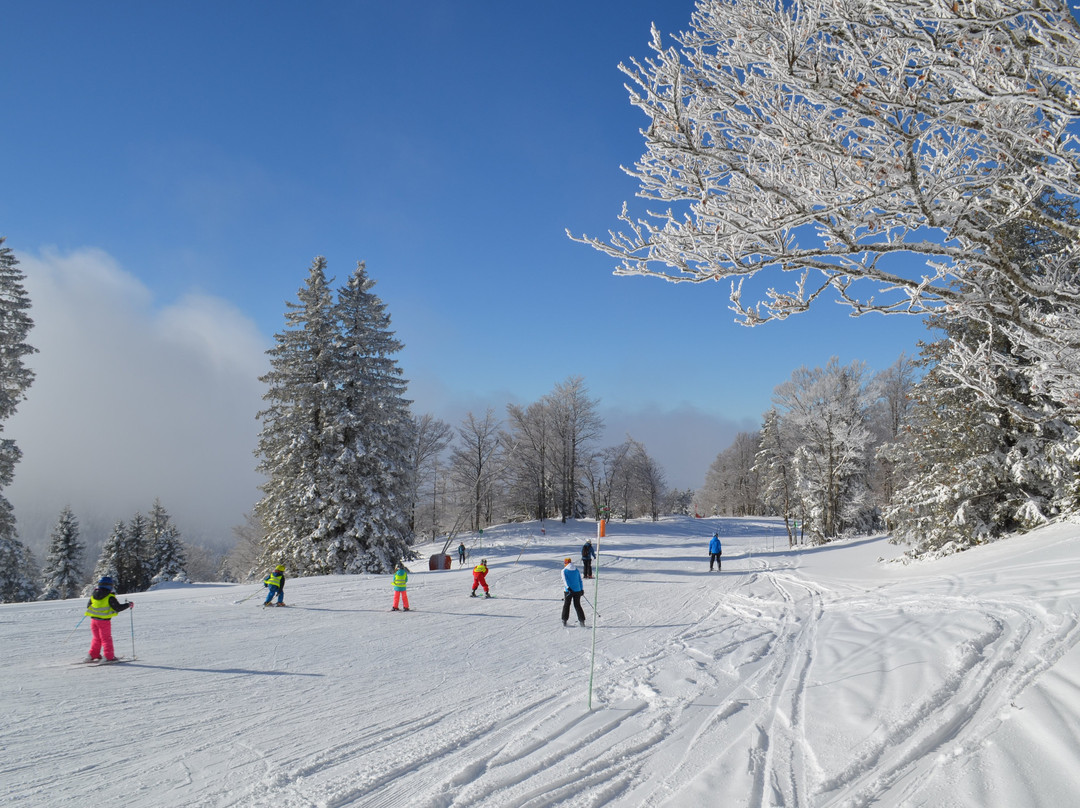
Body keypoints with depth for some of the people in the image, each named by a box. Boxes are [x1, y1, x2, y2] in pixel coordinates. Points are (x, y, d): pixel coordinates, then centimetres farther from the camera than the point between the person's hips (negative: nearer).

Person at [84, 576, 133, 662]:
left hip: (93, 619, 5)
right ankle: (109, 657, 1)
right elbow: (118, 608, -15)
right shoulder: (110, 597, -15)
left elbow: (88, 605, 14)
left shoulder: (93, 595, 3)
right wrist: (128, 605, -2)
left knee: (96, 639, 19)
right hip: (104, 621, -5)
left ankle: (92, 655, 18)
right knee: (106, 639, 3)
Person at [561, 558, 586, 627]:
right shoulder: (576, 570, 8)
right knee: (577, 605, 10)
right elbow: (580, 580, 11)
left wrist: (568, 588, -24)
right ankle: (582, 620, 2)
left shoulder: (564, 571, -2)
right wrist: (582, 589, 18)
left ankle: (564, 620, 17)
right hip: (577, 590, 2)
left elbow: (565, 580, -15)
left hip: (568, 590, -2)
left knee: (566, 605, 12)